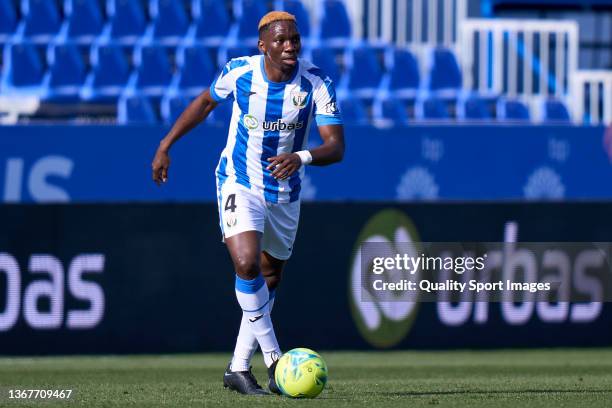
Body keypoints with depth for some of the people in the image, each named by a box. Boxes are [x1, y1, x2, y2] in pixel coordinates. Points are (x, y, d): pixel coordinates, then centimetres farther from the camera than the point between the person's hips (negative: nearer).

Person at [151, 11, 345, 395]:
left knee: (269, 281, 13)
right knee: (247, 265, -25)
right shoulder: (239, 72, -15)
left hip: (286, 193, 3)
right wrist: (165, 146, 8)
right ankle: (274, 360, -16)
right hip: (239, 186, -3)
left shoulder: (317, 83, -17)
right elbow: (205, 102, 7)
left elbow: (337, 147, -22)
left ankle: (239, 368, 26)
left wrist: (302, 156, -43)